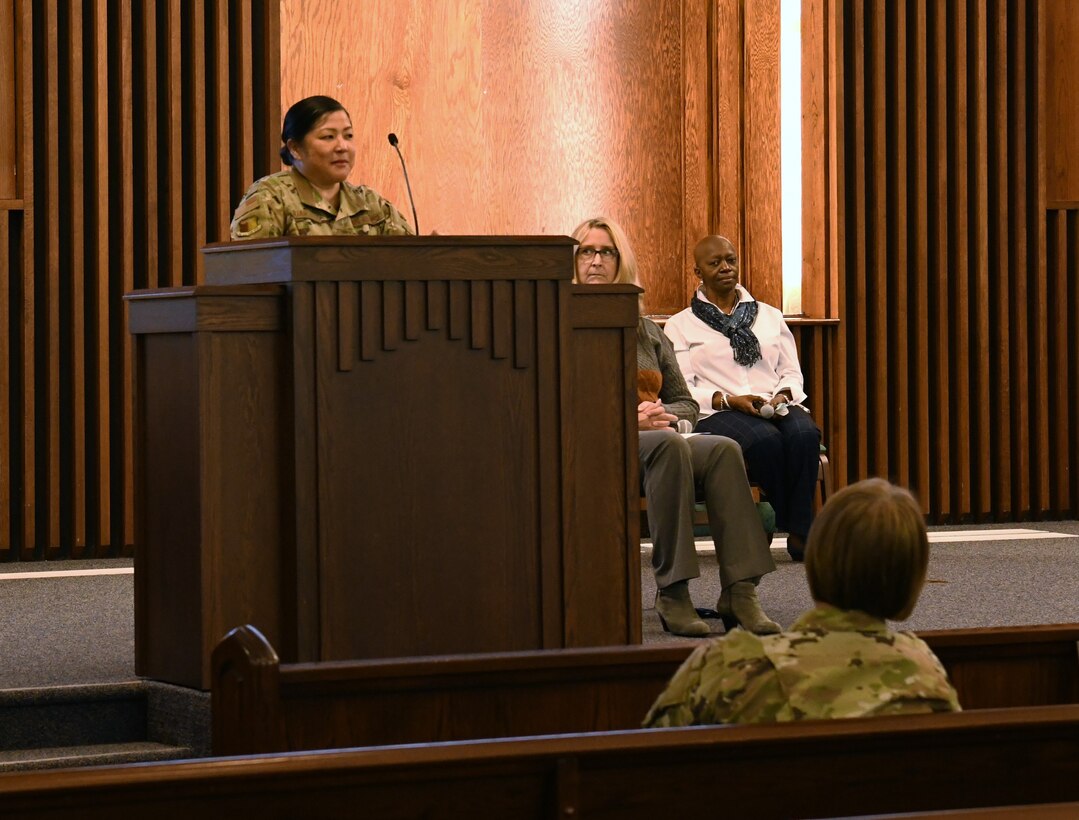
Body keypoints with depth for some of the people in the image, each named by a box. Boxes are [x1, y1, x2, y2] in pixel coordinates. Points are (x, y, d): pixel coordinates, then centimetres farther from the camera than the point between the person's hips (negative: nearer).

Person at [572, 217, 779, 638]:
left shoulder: (646, 331, 25)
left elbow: (686, 403, 22)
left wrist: (660, 414, -2)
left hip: (654, 439, 5)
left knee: (723, 449, -27)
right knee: (669, 445, -36)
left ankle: (739, 592, -36)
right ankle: (672, 592, -39)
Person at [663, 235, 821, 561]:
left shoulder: (770, 316, 23)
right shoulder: (681, 325, 12)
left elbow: (792, 374, 18)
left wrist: (783, 396, -7)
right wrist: (730, 400, -16)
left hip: (777, 408, 3)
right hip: (718, 413, -3)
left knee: (804, 434, -34)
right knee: (765, 439, -37)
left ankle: (799, 532, -30)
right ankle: (798, 529, -24)